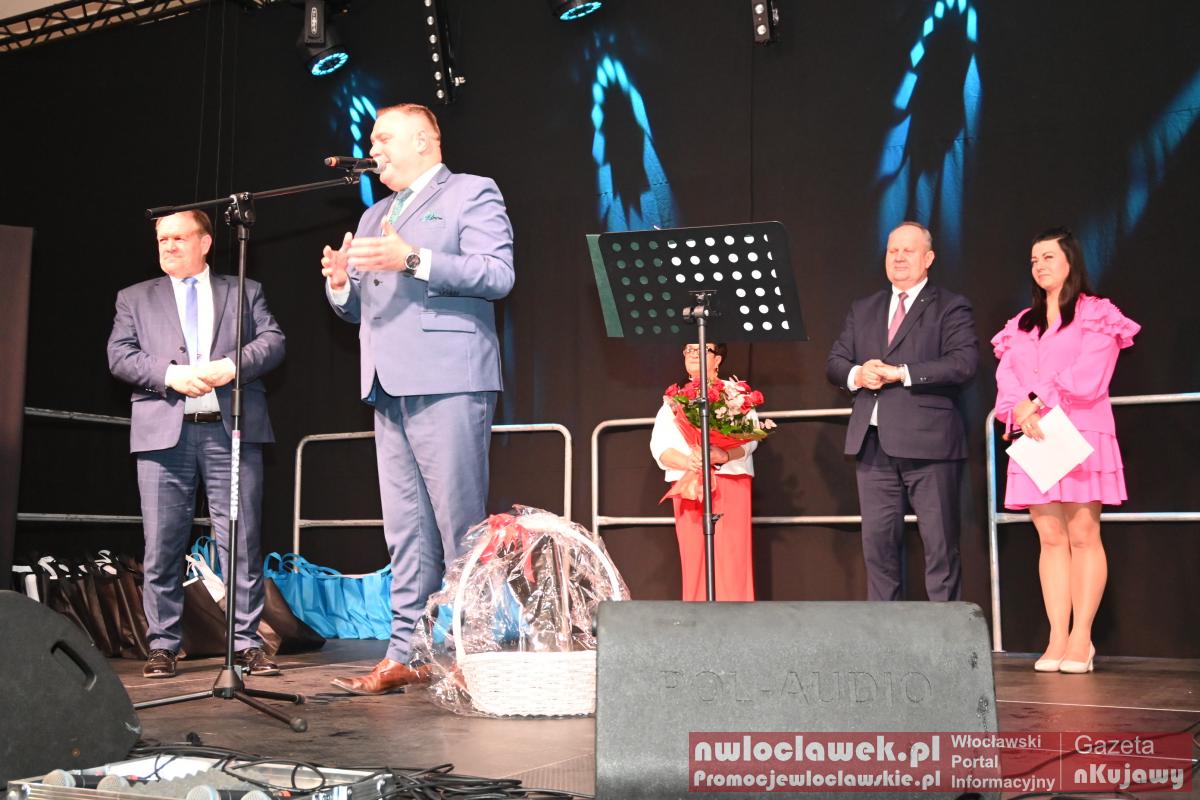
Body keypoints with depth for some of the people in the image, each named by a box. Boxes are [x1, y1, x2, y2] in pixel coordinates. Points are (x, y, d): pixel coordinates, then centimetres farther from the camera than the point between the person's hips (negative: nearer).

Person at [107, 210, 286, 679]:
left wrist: (233, 366, -13)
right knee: (163, 545, 1)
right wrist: (171, 374, -10)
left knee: (243, 541, -2)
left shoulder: (245, 291, 17)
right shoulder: (135, 298, 18)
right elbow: (119, 356, 6)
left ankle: (247, 643, 3)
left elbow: (273, 340, 6)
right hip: (164, 433, 1)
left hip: (233, 429, -1)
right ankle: (163, 645, 10)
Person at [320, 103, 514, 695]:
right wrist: (342, 284, 4)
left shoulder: (471, 194, 5)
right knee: (405, 532, 6)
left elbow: (498, 274, -10)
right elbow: (358, 309, 27)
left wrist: (413, 259, -18)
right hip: (389, 386, 7)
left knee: (459, 524, -7)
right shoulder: (373, 217, 27)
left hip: (447, 381, -7)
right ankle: (404, 656, 9)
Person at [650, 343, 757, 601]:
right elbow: (658, 445, 5)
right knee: (693, 558, -3)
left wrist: (726, 455, -23)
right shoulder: (674, 400, 18)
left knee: (732, 558, -9)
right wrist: (687, 461, -16)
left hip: (730, 481, -2)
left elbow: (750, 438, -1)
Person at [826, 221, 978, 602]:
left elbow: (963, 363, -12)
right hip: (873, 442, 5)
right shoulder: (863, 309, 18)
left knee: (940, 545, 0)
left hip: (928, 442, -5)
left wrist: (901, 373, -17)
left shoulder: (951, 308, 2)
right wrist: (856, 374, -9)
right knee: (878, 543, 7)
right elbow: (834, 362, 13)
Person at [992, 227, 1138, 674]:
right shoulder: (1020, 326, 20)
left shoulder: (1096, 316, 5)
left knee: (1083, 535, -8)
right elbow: (1006, 380, 7)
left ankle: (1081, 638, -6)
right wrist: (1022, 412, -12)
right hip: (1033, 439, 4)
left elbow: (1088, 377, -8)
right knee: (1050, 537, 0)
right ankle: (1056, 638, -1)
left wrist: (1037, 399, -11)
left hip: (1081, 435, -4)